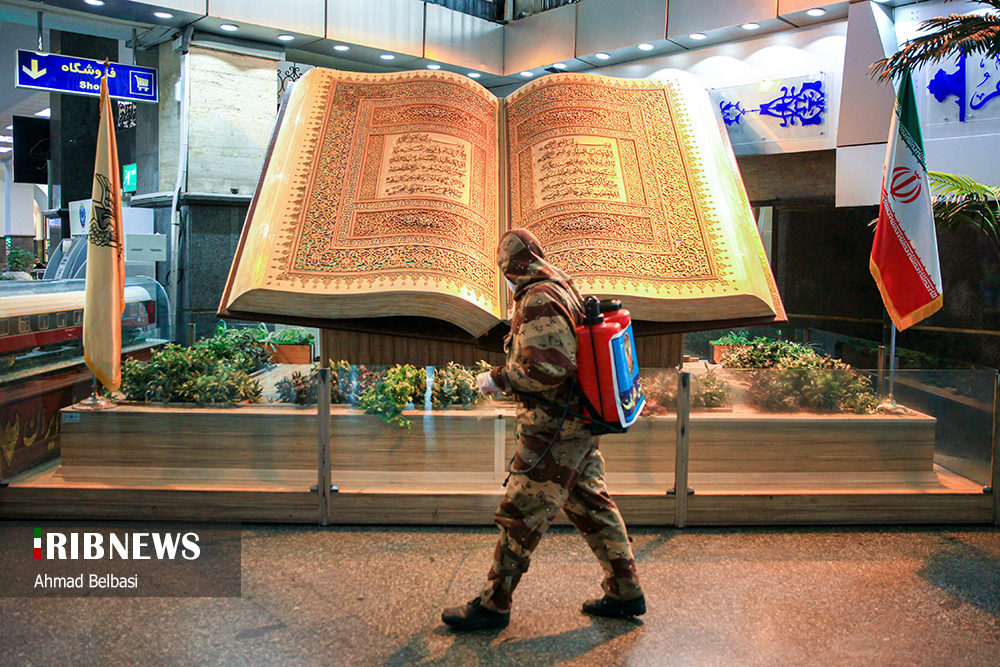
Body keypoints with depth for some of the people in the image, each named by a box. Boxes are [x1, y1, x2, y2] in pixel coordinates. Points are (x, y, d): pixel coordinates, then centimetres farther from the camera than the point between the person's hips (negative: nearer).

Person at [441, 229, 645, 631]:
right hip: (581, 423, 10)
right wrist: (511, 376, 26)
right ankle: (625, 592, 27)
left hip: (553, 429, -10)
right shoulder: (566, 289, 12)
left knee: (521, 516, 0)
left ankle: (494, 604, 12)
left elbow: (546, 367, -27)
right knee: (591, 504, 17)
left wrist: (499, 378, -14)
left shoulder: (537, 300, -18)